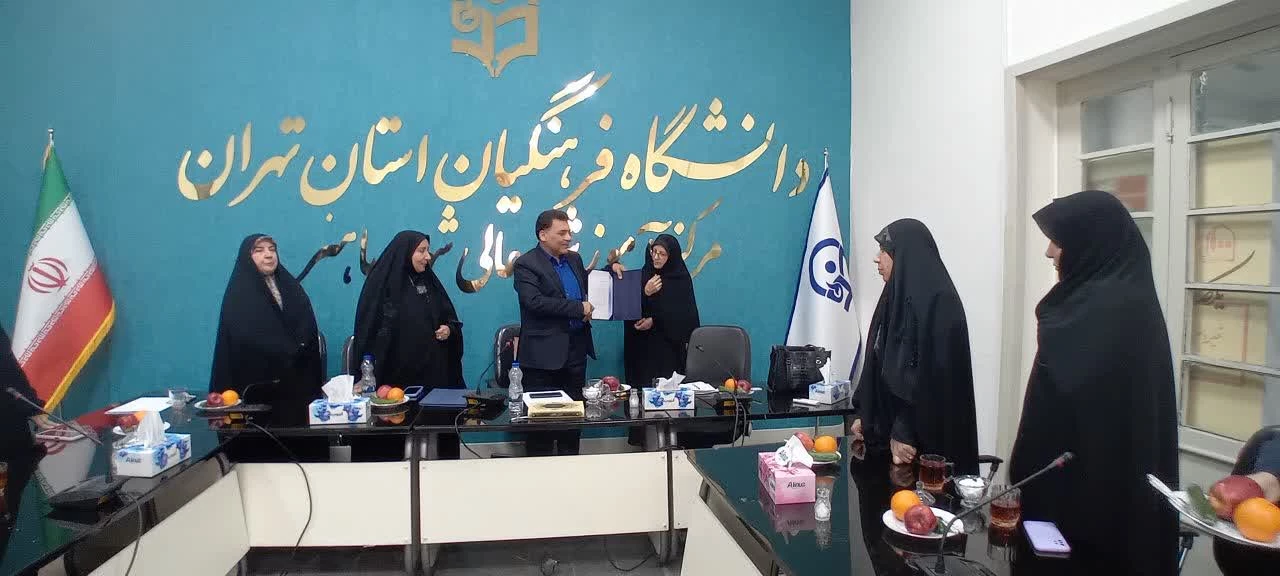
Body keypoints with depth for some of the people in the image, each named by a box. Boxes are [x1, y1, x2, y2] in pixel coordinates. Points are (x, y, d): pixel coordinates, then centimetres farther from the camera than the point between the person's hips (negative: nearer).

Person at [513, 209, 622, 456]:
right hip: (545, 352, -7)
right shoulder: (526, 264, -10)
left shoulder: (574, 259, 13)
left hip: (576, 349, 7)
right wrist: (578, 309, -20)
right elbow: (534, 301, -23)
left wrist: (610, 269, 13)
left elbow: (586, 285, 29)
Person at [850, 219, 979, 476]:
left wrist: (905, 434, -23)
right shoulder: (898, 297, 11)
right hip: (886, 427, 9)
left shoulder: (937, 302, -17)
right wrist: (863, 415, 11)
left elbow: (932, 376, -22)